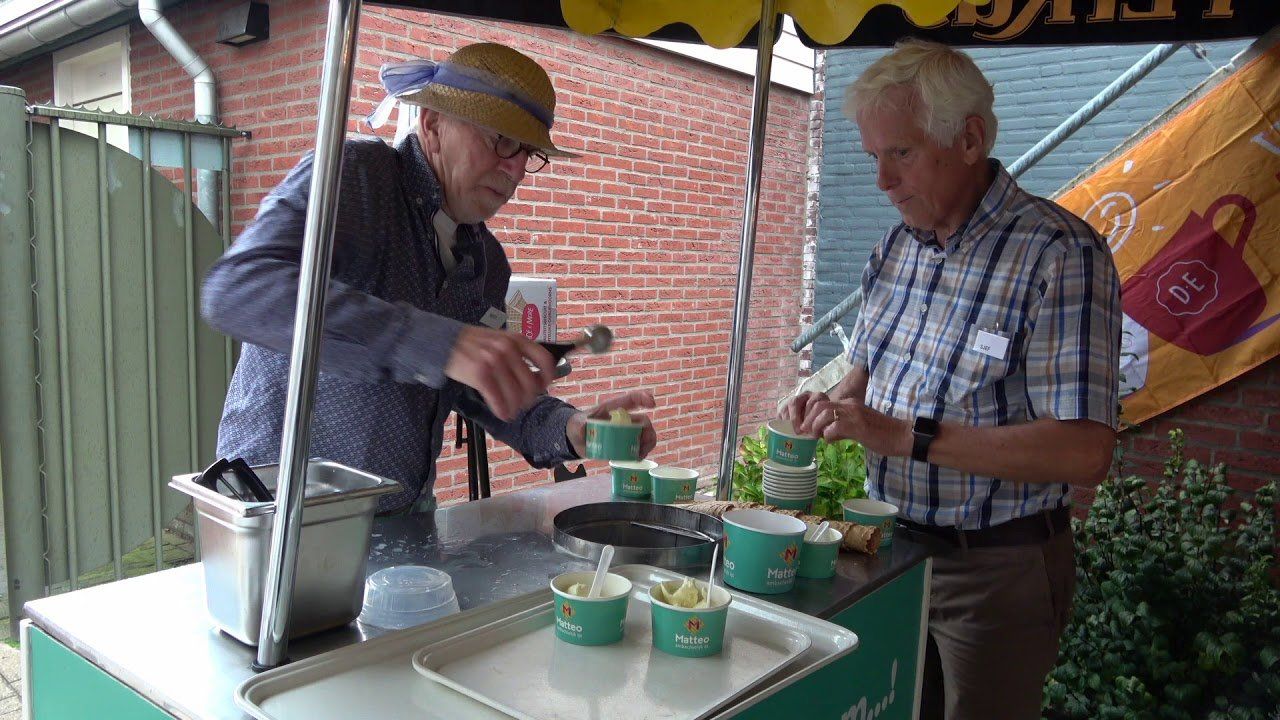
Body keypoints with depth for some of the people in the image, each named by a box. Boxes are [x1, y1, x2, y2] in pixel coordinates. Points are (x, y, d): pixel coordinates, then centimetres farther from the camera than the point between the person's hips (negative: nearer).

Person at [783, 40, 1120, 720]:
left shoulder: (1058, 254, -21)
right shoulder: (896, 245, 3)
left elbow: (1083, 452, -28)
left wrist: (906, 436, -29)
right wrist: (832, 405, -6)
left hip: (996, 568, -6)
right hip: (894, 545, 7)